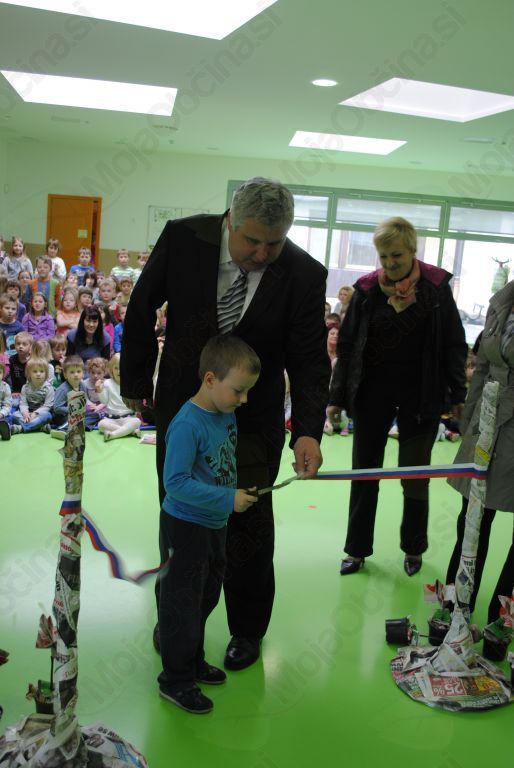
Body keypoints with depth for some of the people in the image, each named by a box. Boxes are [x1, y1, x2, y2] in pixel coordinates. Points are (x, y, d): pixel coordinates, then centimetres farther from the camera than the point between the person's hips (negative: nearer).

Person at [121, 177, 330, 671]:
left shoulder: (303, 275, -18)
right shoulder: (183, 239, -16)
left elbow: (308, 361, -16)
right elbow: (142, 309, -3)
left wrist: (308, 430, -30)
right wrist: (135, 380, 3)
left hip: (253, 422, -1)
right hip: (180, 406, 2)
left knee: (248, 528, 8)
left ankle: (247, 630, 32)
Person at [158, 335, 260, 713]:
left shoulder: (228, 413, 0)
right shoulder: (187, 424, -26)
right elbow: (176, 482, -28)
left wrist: (239, 490, 4)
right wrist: (228, 498, -28)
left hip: (216, 525, 9)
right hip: (187, 526, -9)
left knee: (207, 597, 22)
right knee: (184, 604, 6)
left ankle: (193, 661, 42)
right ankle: (176, 680, 24)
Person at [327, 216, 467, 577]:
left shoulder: (436, 286, -5)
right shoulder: (368, 289, -3)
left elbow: (454, 344, 1)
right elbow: (347, 345, 1)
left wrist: (457, 393, -1)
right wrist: (337, 396, -1)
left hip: (420, 394, -1)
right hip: (372, 392, 1)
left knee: (415, 476, 9)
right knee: (364, 471, 8)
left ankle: (414, 549, 29)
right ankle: (357, 549, 23)